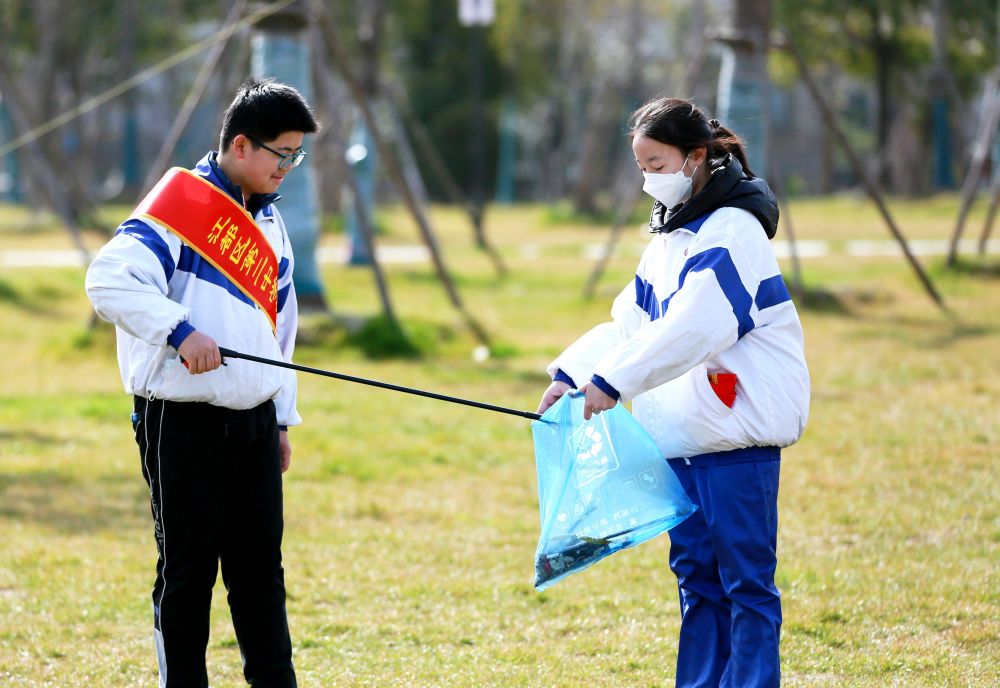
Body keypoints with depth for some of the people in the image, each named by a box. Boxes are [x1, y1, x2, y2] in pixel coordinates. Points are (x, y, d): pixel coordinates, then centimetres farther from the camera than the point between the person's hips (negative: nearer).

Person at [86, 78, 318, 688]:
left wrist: (282, 417, 22)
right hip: (184, 424, -7)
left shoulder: (269, 221, 16)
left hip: (254, 423, 7)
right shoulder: (180, 204, -10)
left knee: (261, 567, 10)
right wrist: (179, 329, -31)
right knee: (188, 569, 0)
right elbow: (110, 280, -22)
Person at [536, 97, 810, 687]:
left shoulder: (732, 231, -13)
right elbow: (629, 323, 17)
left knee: (746, 579, -5)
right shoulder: (670, 237, 17)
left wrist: (611, 382, -24)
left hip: (738, 435, -9)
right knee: (695, 574, 11)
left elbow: (693, 329, -23)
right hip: (680, 439, 9)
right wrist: (571, 374, 3)